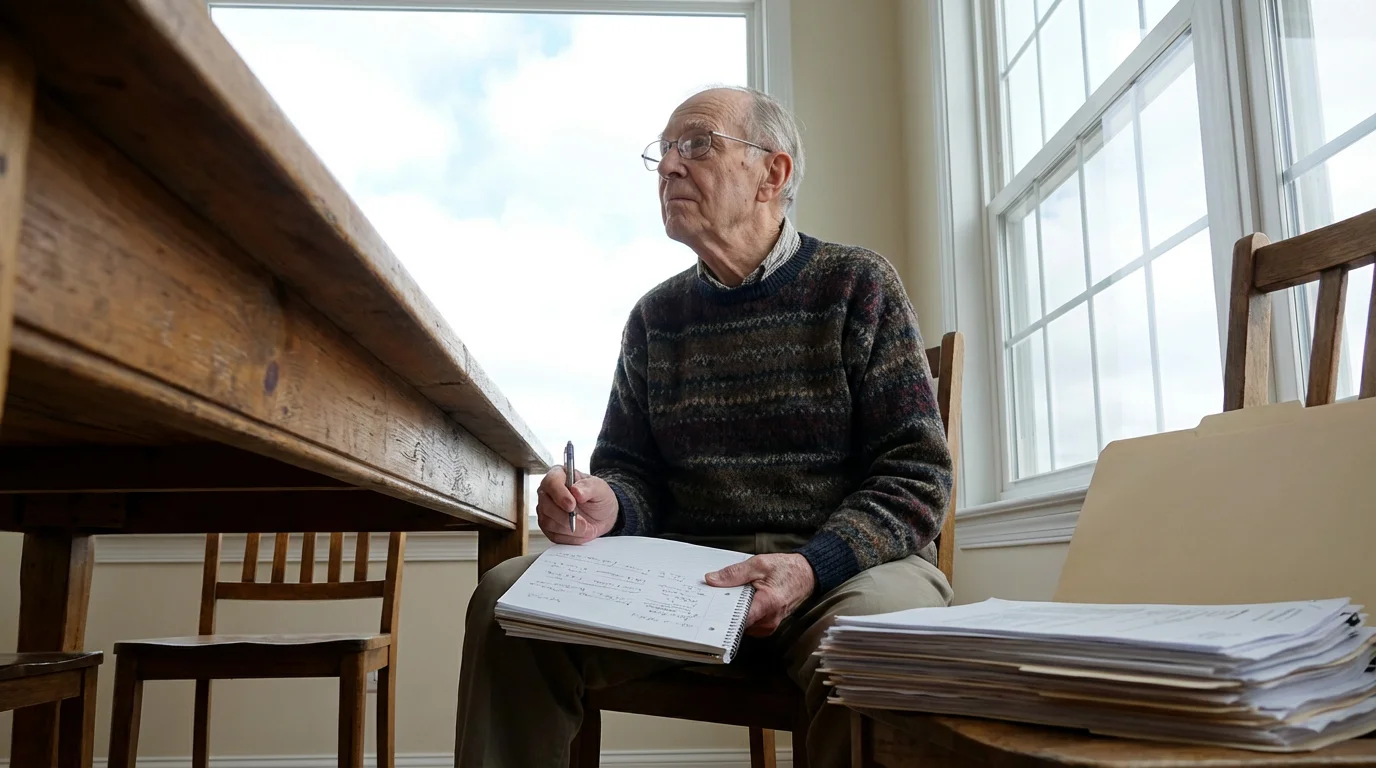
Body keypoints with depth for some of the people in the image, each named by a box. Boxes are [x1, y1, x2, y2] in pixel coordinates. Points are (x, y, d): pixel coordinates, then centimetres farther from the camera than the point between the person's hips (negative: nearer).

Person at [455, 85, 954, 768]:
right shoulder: (656, 316, 14)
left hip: (846, 565, -3)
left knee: (872, 623, -37)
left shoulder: (857, 284, 2)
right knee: (507, 594, -18)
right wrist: (607, 507, -10)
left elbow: (915, 474, -4)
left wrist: (811, 568, -21)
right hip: (684, 567, 3)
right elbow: (631, 469, 16)